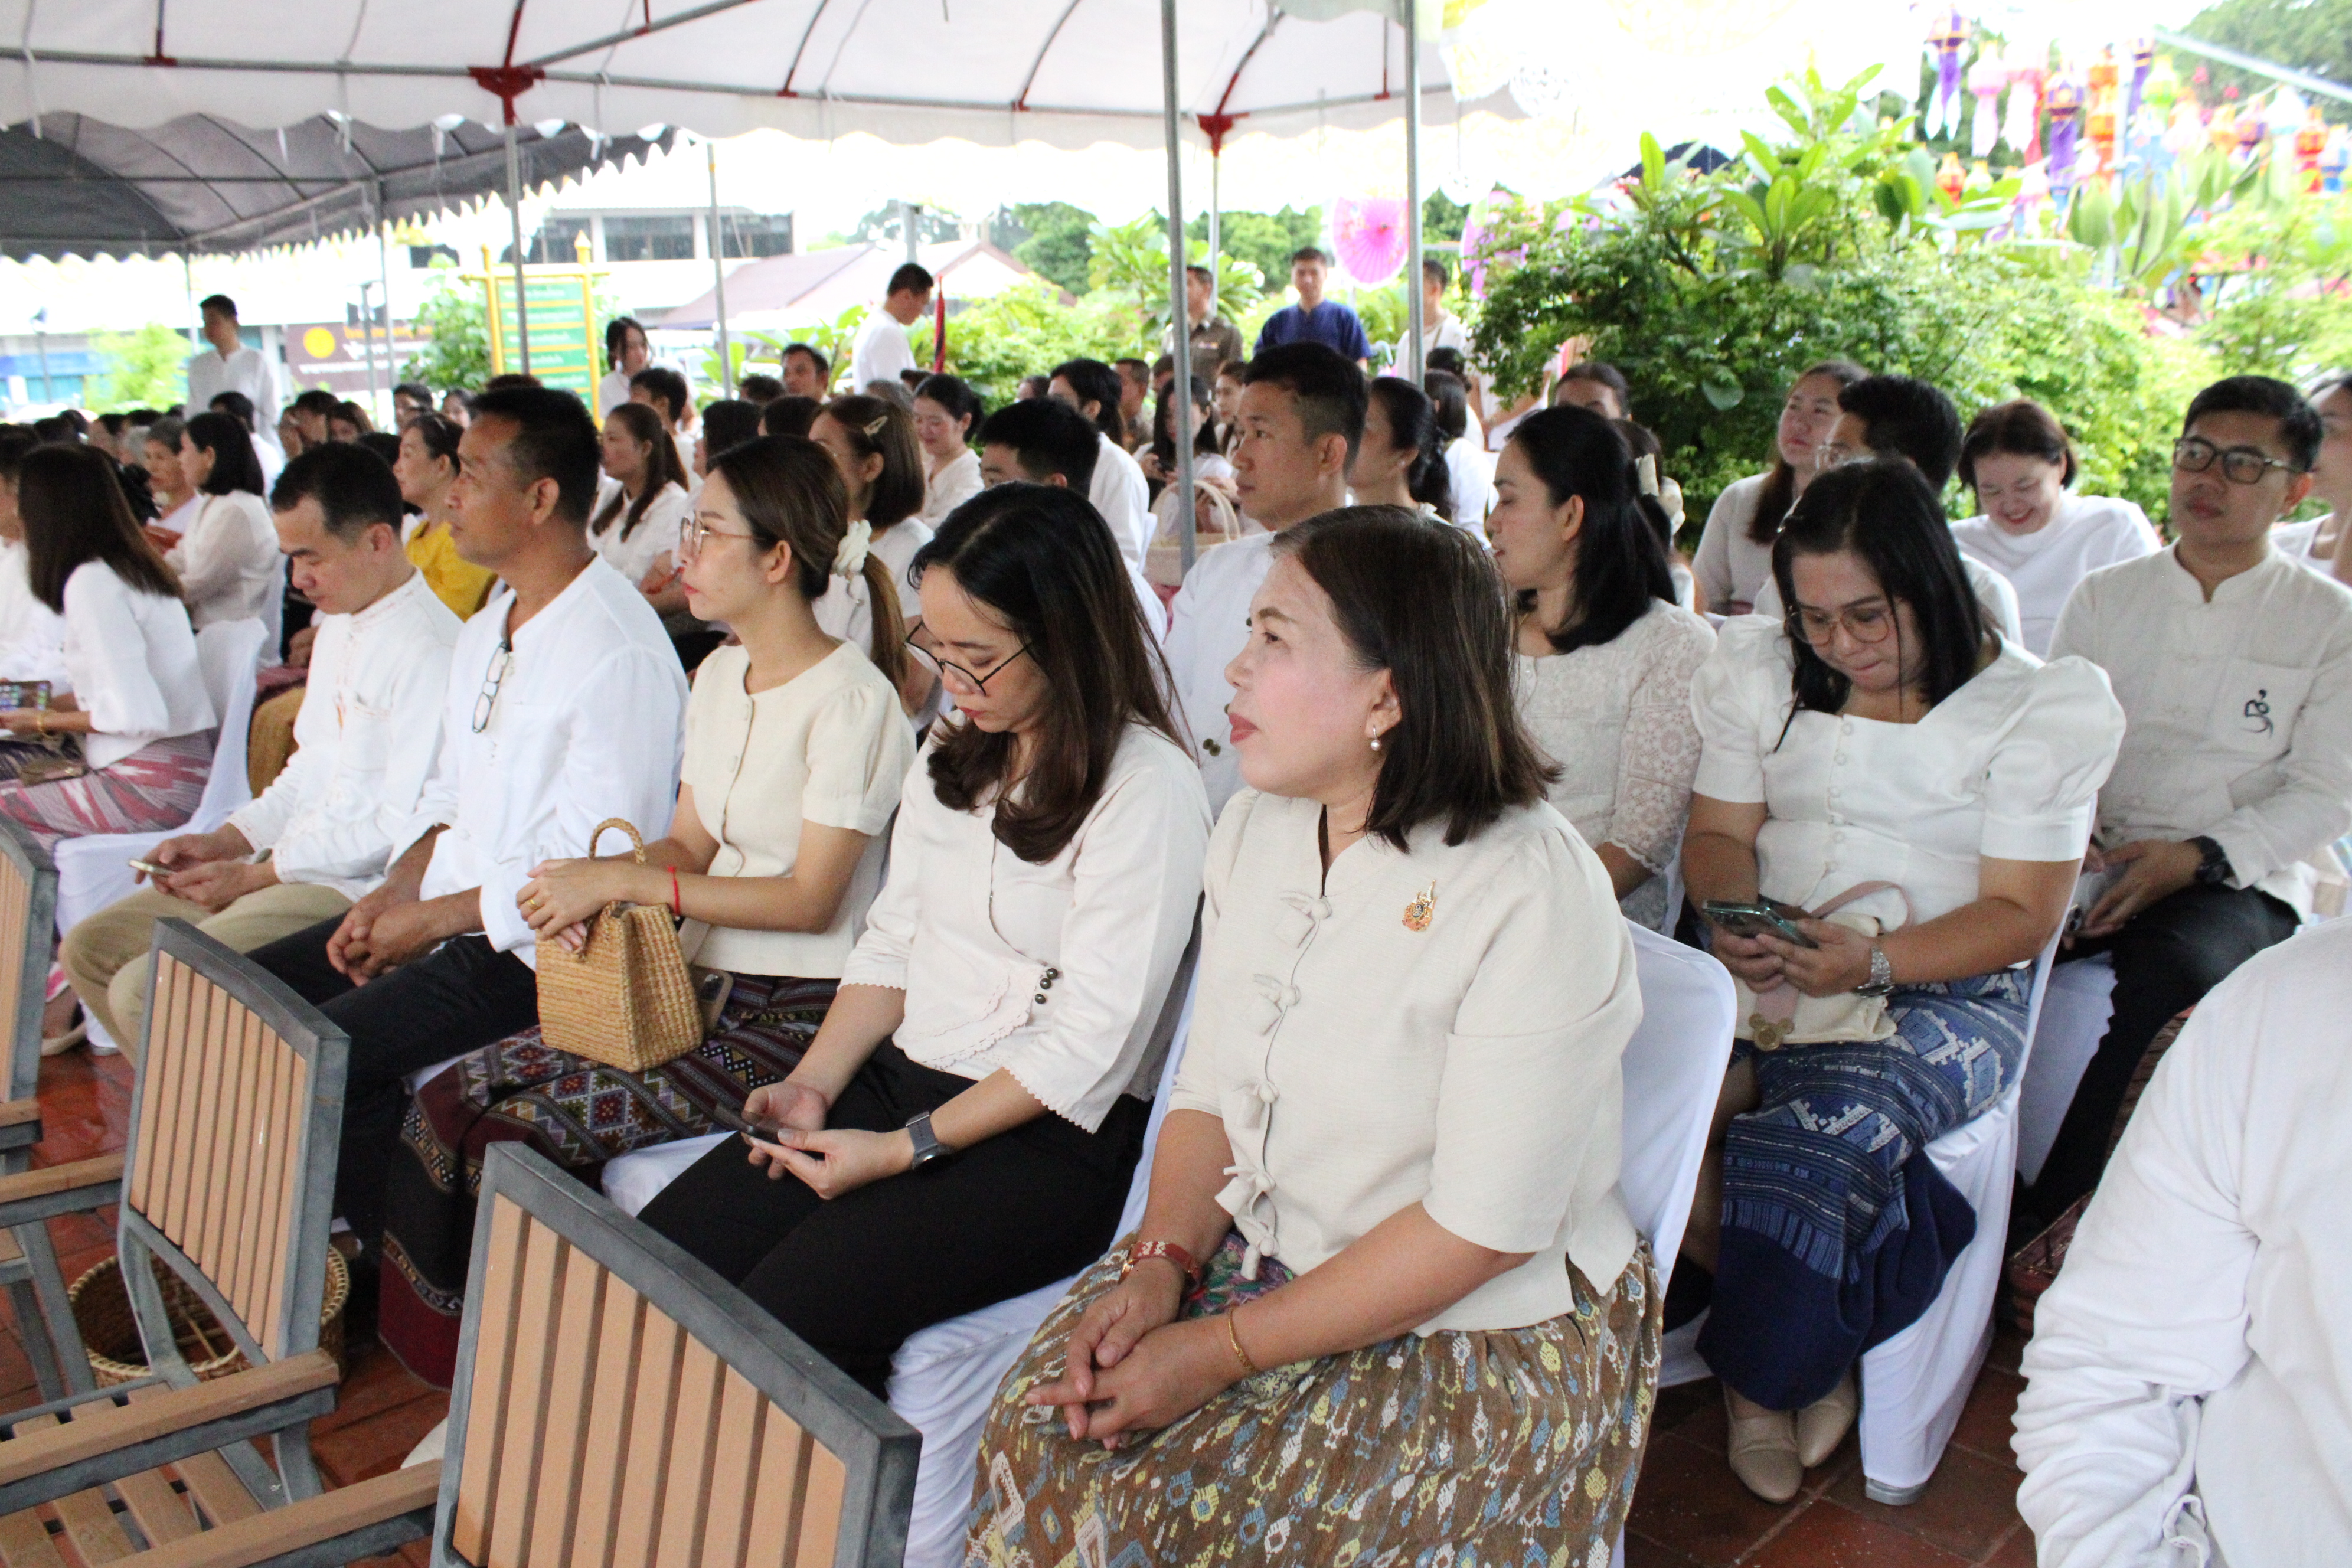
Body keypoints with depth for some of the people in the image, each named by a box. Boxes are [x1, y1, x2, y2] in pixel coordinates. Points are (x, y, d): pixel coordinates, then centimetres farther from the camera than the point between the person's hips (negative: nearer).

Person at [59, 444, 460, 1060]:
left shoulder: (429, 646, -19)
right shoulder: (338, 629, 14)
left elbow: (407, 822, -22)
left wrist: (257, 874, -14)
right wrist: (225, 840, 8)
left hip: (361, 887, -10)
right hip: (294, 865, 11)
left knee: (147, 990, -19)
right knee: (90, 949, 9)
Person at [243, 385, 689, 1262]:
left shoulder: (617, 653, -20)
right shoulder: (489, 629, 13)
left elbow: (590, 871, -22)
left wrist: (434, 919, -15)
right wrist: (393, 895, 3)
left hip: (535, 950, -10)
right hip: (441, 912, 10)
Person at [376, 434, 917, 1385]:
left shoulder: (851, 700, -14)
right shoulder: (718, 676, 14)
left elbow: (811, 899, -17)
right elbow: (690, 844, 14)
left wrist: (623, 881, -18)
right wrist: (589, 883, -8)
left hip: (794, 1015, -8)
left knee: (522, 1129, -20)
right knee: (448, 1100, -7)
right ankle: (429, 1354, 5)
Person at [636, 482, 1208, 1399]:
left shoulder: (1148, 788, -14)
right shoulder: (953, 752, 13)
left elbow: (1091, 1044, -17)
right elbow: (890, 945, 14)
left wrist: (906, 1149, -17)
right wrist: (815, 1083, -1)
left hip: (1051, 1137, -7)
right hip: (898, 1077, 8)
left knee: (786, 1321, -24)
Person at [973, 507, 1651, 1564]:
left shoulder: (1534, 893, -23)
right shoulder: (1257, 825, 0)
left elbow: (1484, 1228, -22)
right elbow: (1210, 1089, 5)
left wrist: (1221, 1351, -21)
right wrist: (1159, 1265, -12)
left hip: (1486, 1331, -6)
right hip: (1258, 1254, 6)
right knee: (1041, 1432, -11)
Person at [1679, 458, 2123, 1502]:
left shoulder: (2042, 705, -2)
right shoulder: (1761, 673, 11)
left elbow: (2022, 912, -6)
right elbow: (1717, 834, 9)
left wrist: (1873, 960, -22)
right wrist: (1736, 915, -14)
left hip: (1946, 991, -4)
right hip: (1766, 974, 4)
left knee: (1805, 1135, -32)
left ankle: (1761, 1380, -2)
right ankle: (1810, 1348, -3)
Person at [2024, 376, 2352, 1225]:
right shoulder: (2103, 597, 17)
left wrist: (2197, 857, -14)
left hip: (2242, 880, -2)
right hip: (2090, 863, 3)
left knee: (2170, 968, -37)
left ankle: (2051, 1227, -31)